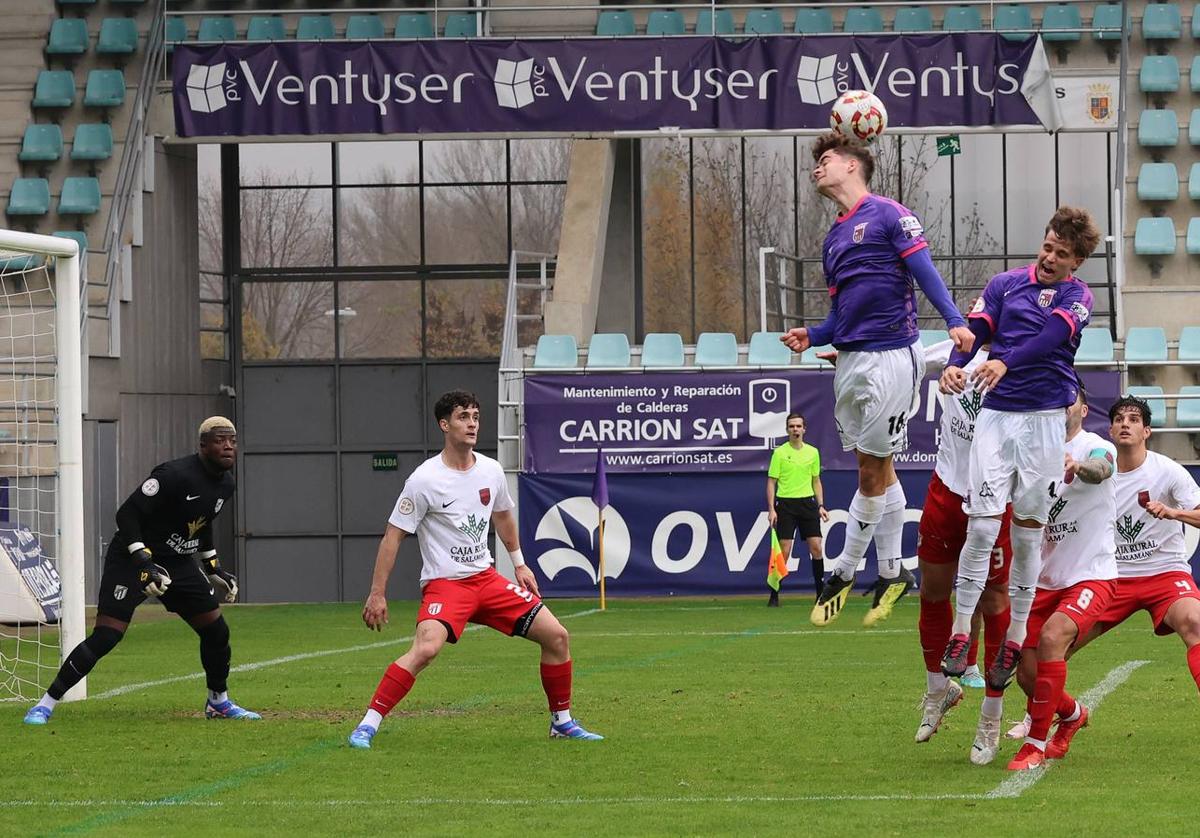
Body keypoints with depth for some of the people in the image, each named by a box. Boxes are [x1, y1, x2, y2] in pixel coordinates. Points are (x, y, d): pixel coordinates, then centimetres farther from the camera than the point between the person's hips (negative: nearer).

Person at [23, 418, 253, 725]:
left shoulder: (225, 483, 4)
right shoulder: (175, 475, -23)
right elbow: (127, 514, -22)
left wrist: (214, 569, 20)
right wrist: (144, 563, -29)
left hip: (180, 562, 8)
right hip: (132, 560, -8)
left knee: (217, 631, 4)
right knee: (105, 637, -17)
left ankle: (218, 702, 27)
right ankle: (45, 704, -10)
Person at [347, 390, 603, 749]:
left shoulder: (491, 471, 4)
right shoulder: (424, 480, -13)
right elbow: (393, 535, -9)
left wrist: (519, 564, 26)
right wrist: (377, 594, -10)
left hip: (486, 578, 6)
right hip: (444, 584, -6)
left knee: (556, 636, 1)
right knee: (426, 648, -32)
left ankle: (562, 722, 18)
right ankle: (367, 726, -25)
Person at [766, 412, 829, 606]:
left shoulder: (813, 452, 9)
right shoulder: (779, 453, -2)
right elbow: (771, 482, -1)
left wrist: (821, 506, 7)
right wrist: (771, 509, -8)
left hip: (808, 503, 3)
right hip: (785, 504, -3)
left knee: (816, 547, -3)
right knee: (783, 551, -6)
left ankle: (821, 592, 6)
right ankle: (774, 595, 1)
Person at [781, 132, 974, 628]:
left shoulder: (888, 216, -4)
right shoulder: (834, 240, 19)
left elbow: (924, 271, -12)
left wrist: (955, 321, -26)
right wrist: (810, 337, 3)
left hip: (891, 358, -8)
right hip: (850, 359, 8)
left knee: (873, 469, -3)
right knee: (877, 470, 10)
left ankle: (844, 572, 3)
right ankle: (891, 571, 16)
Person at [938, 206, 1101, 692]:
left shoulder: (1076, 296, 3)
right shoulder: (1005, 284, 11)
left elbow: (1052, 336, -16)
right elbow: (976, 328, 0)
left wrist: (1005, 363, -34)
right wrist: (954, 364, -23)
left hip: (1045, 420, -1)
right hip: (996, 416, 1)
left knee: (1027, 534, 4)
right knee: (982, 526, -8)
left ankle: (1014, 641, 13)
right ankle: (960, 635, -3)